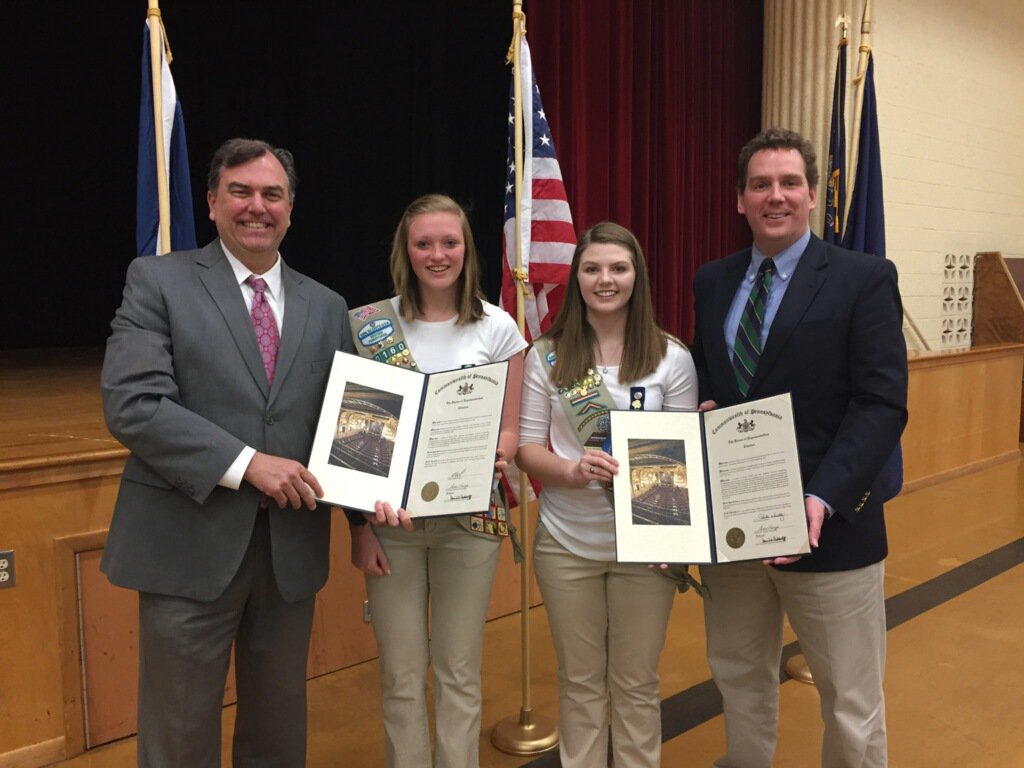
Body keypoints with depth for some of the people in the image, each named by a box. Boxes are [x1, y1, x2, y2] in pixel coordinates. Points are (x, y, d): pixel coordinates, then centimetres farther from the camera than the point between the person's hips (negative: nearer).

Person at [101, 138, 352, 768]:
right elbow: (132, 405, -13)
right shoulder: (158, 280, -2)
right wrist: (246, 464, -20)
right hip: (191, 545, -3)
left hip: (292, 547, 4)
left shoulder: (326, 308, 10)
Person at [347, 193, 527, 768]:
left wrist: (494, 456, -17)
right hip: (390, 517, 0)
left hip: (471, 518, 0)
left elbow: (511, 429, 6)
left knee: (460, 672, 11)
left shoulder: (498, 327, 0)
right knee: (402, 674, 10)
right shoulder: (369, 325, -1)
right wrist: (359, 525, -3)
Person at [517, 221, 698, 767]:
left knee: (636, 683, 14)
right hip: (566, 541, 1)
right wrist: (572, 470, -20)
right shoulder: (546, 356, 0)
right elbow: (526, 447, -1)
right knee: (580, 680, 16)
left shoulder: (671, 358, -1)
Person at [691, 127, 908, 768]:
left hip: (828, 524, -4)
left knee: (852, 701, 11)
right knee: (739, 680, 20)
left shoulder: (865, 278, -6)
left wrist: (821, 498, -24)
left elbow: (882, 405, -13)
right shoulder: (713, 282, 9)